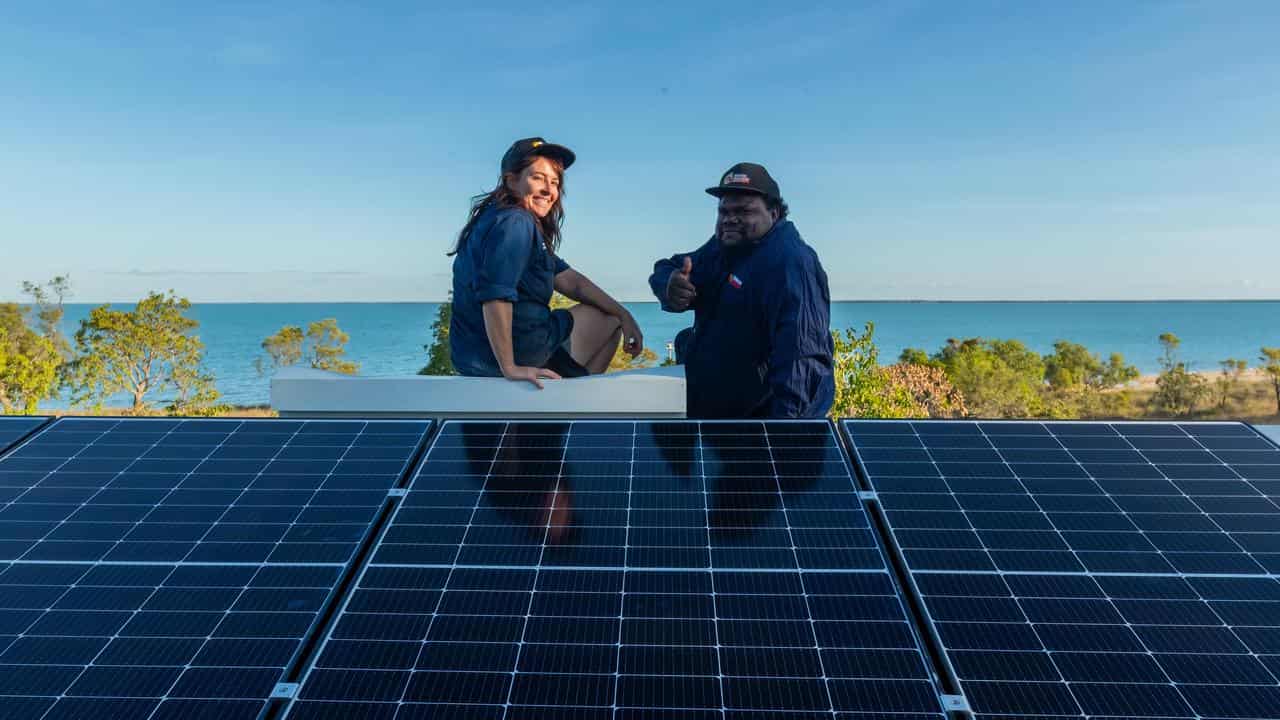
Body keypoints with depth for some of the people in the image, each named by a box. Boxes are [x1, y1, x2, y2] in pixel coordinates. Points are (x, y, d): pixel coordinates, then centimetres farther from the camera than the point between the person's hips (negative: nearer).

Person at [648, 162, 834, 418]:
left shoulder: (790, 263, -23)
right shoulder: (722, 248, 7)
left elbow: (799, 353, -32)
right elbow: (664, 269, 10)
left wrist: (786, 417, -41)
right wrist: (670, 285, -15)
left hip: (766, 412, -8)